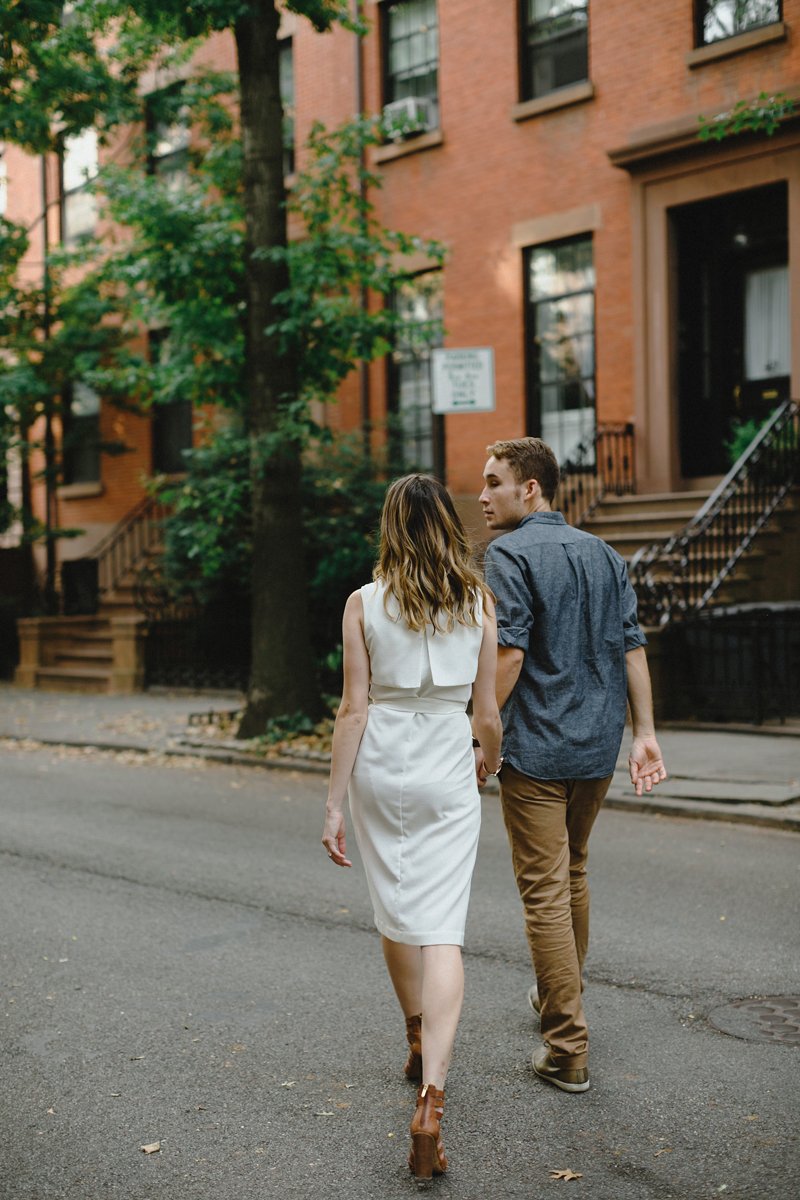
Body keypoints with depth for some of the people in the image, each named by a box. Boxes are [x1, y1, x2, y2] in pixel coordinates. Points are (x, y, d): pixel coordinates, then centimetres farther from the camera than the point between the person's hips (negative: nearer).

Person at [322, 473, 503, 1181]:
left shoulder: (365, 603, -6)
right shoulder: (478, 603, -3)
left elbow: (354, 709, -8)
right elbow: (487, 712, 0)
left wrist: (336, 804, -3)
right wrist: (490, 761, 22)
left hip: (380, 771, 1)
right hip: (448, 777, 0)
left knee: (396, 914, 20)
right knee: (441, 932, -1)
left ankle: (420, 1043, 42)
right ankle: (431, 1099, -13)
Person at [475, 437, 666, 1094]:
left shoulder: (511, 554, -10)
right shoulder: (603, 553, 11)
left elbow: (509, 652, -19)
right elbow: (632, 647, 7)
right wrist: (644, 733, 8)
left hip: (537, 750, -7)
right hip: (598, 746, 7)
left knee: (545, 893, -2)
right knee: (573, 873, 23)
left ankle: (568, 1051, 1)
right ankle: (559, 998, 40)